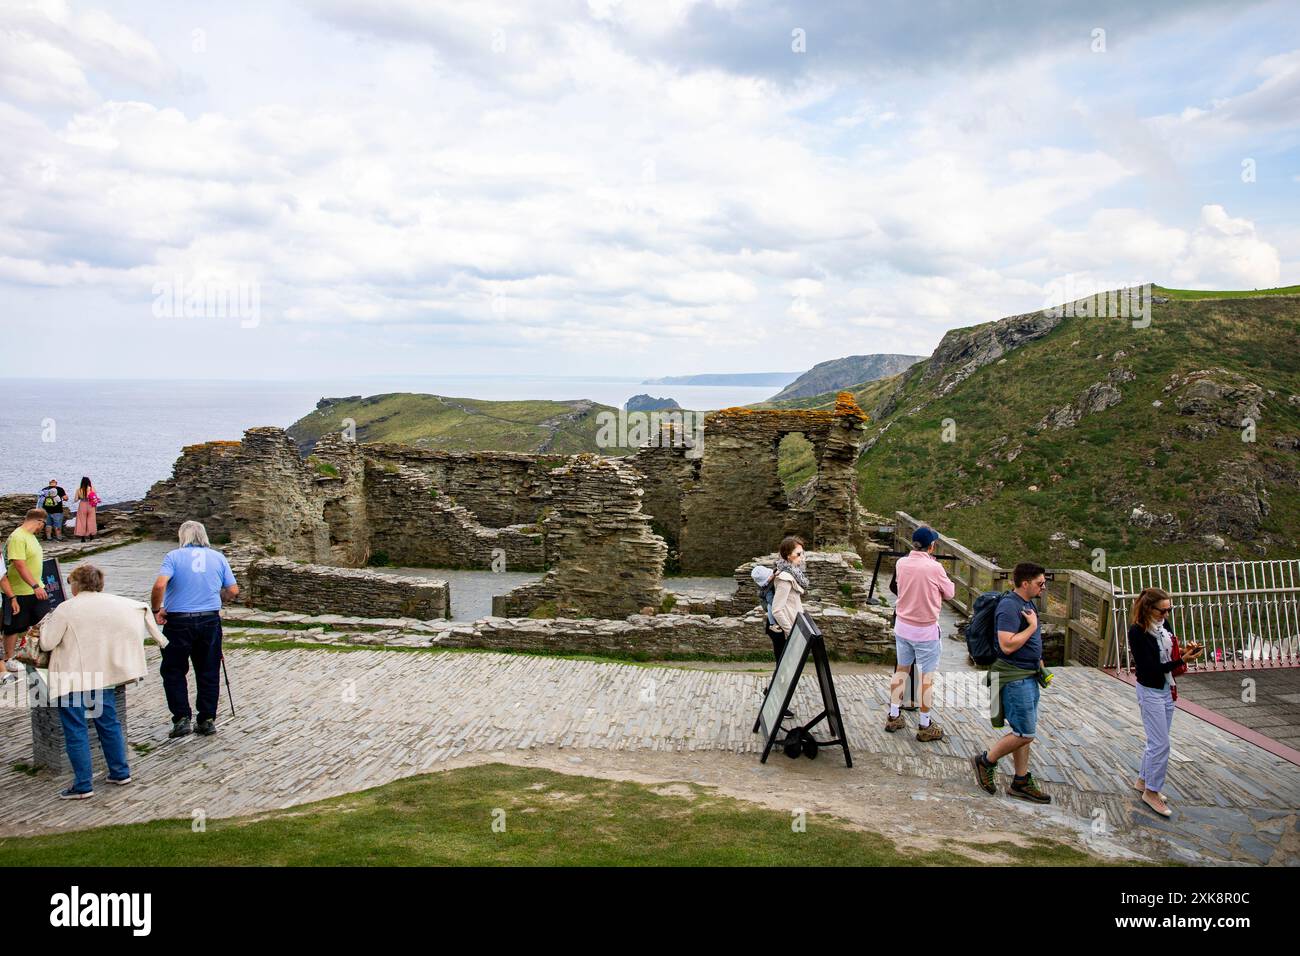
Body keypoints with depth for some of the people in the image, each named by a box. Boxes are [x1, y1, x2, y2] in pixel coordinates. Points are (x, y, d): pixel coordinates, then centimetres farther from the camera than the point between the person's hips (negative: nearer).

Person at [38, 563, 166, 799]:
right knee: (109, 723, 16)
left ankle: (83, 785, 5)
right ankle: (120, 773, 24)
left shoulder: (66, 609, -11)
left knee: (75, 730, 3)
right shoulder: (115, 603, 2)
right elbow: (142, 607, 14)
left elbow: (47, 643, -9)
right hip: (103, 675, 5)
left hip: (72, 679, -5)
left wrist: (46, 623, 8)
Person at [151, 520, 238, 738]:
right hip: (210, 620, 3)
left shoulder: (174, 556, -4)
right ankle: (208, 719, 13)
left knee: (174, 672, 9)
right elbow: (233, 590, 6)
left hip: (178, 621, -3)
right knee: (208, 672, 10)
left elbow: (160, 585, -18)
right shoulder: (218, 557, 5)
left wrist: (156, 610, -5)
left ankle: (182, 718, 3)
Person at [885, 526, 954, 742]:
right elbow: (949, 594, -4)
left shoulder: (901, 563, -5)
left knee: (901, 669, 18)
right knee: (927, 675, 6)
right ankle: (925, 726, 14)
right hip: (926, 631, -5)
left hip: (902, 626, 5)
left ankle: (894, 717, 25)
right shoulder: (934, 568, -19)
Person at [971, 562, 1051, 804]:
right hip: (1014, 678, -10)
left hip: (1028, 676, 10)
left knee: (1024, 732, 13)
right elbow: (1007, 645, -28)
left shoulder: (1027, 603, 12)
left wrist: (1037, 659, 17)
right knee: (1025, 733, -6)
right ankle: (985, 761, 11)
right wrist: (1032, 626, -19)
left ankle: (1021, 782, 21)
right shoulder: (1009, 606, -20)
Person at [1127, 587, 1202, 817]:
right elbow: (1150, 668, -22)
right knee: (1161, 744, -4)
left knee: (1157, 741, 16)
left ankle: (1143, 781, 31)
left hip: (1167, 690, 7)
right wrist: (1182, 660, -27)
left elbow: (1171, 654, 9)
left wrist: (1188, 650, -10)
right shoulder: (1137, 632, -21)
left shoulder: (1163, 624, 0)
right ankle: (1151, 792, 9)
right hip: (1150, 692, -7)